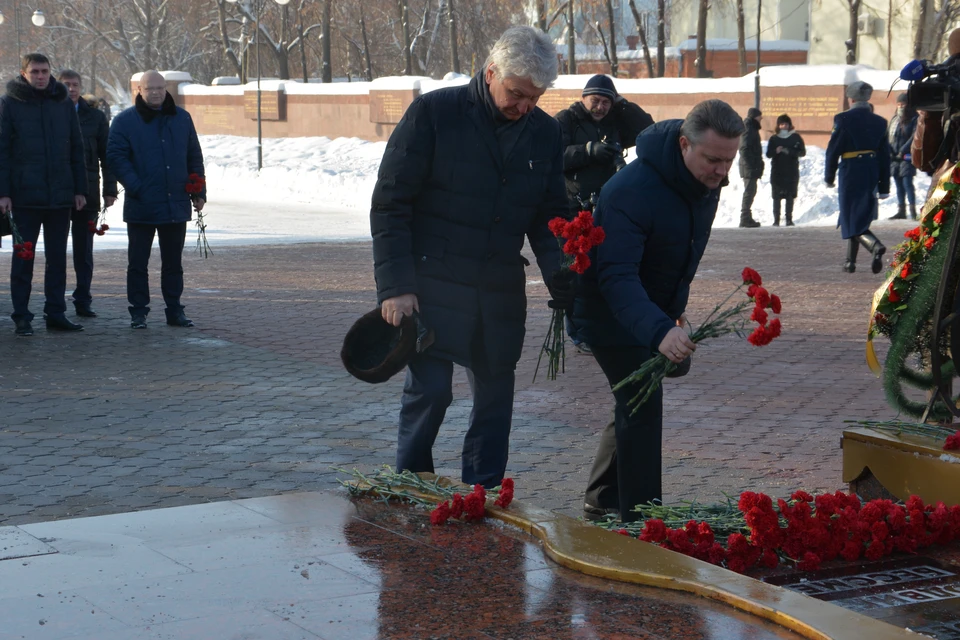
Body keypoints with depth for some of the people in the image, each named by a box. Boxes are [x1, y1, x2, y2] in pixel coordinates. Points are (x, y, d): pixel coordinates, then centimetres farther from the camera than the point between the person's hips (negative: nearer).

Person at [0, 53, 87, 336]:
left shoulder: (63, 103, 8)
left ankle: (56, 313, 16)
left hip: (60, 195, 3)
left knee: (58, 257, 8)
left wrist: (80, 189, 6)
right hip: (25, 195, -3)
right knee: (23, 257, 2)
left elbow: (77, 149, 11)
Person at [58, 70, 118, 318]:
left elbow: (106, 155, 9)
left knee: (84, 251, 4)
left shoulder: (95, 116, 7)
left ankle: (83, 301, 9)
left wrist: (110, 190, 2)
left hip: (87, 194, 1)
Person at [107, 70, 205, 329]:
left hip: (176, 205, 3)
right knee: (138, 262, 3)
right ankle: (138, 311, 10)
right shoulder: (125, 121, -2)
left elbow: (194, 157, 14)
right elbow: (115, 156, -8)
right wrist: (135, 187, -17)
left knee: (173, 262, 10)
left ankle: (174, 310, 17)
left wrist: (199, 192, 7)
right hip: (141, 207, -3)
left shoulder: (181, 118, 10)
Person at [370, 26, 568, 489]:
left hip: (501, 295, 5)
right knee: (429, 390, -9)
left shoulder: (544, 133, 6)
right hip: (433, 288, -4)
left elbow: (548, 220, 12)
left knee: (495, 401, 7)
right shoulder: (434, 113, -7)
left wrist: (566, 289, -5)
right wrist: (395, 286, -14)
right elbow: (390, 204, -7)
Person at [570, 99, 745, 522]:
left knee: (637, 404, 17)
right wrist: (659, 330, -54)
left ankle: (602, 501, 34)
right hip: (607, 310, -9)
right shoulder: (633, 190, -34)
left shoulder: (707, 182, -7)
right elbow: (616, 276, -42)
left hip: (651, 310, 9)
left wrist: (676, 310, 14)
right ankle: (640, 520, -9)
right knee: (642, 407, -14)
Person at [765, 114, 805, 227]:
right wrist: (776, 151, -18)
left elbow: (802, 152, 1)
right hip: (777, 172, 0)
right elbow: (768, 154, 4)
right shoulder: (774, 139, 8)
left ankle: (789, 219, 6)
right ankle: (776, 219, 0)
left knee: (790, 196, 0)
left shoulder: (795, 137, 6)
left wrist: (789, 152, -16)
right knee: (777, 196, -3)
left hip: (792, 172, 0)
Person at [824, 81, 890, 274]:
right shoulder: (879, 122, 6)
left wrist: (829, 176, 4)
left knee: (853, 221, -3)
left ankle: (876, 246, -30)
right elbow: (885, 155, 7)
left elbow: (833, 149, -8)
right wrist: (884, 187, 10)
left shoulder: (844, 119, -9)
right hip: (872, 173, 5)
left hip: (851, 172, -5)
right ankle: (850, 260, 23)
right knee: (860, 216, 19)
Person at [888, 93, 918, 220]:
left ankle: (913, 210, -12)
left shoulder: (914, 119, -3)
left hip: (907, 157, -6)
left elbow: (914, 137, -12)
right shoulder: (894, 119, 16)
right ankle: (901, 211, 12)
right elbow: (887, 136, 12)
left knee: (907, 182, -13)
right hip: (894, 157, 6)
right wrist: (889, 151, -4)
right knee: (898, 185, 8)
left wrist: (903, 151, -19)